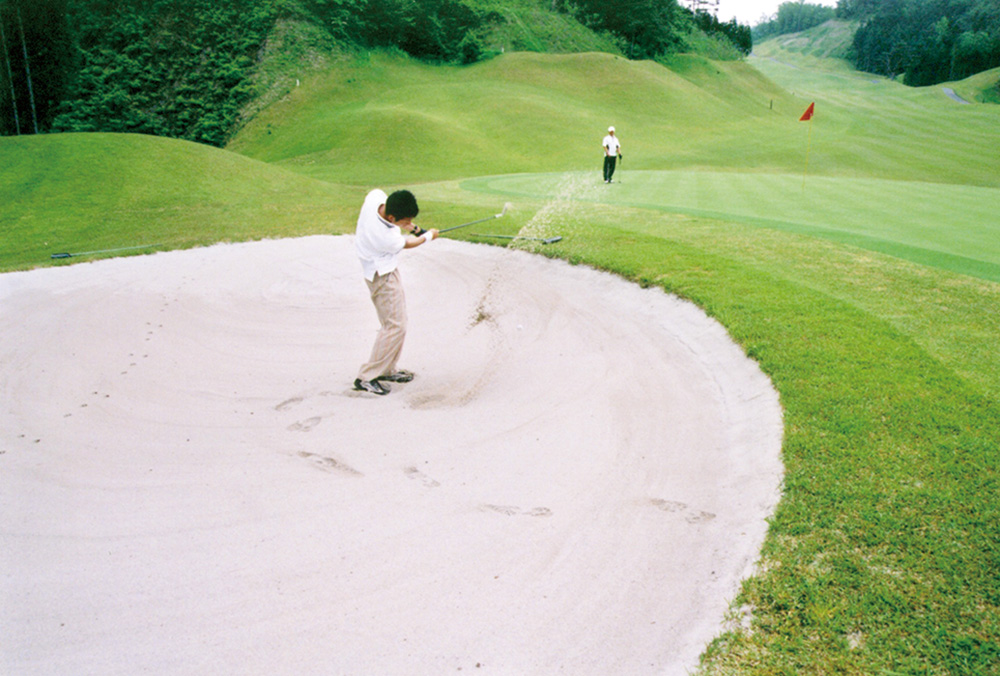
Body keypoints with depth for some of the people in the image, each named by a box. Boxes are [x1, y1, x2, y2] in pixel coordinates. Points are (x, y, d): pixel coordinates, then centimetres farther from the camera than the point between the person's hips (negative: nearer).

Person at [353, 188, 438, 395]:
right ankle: (366, 377, -5)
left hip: (382, 269, 10)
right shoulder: (387, 238, -35)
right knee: (396, 326, -8)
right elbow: (407, 243, -12)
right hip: (383, 275, -10)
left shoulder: (375, 196, -18)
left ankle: (387, 370, 28)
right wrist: (429, 235, 8)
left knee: (395, 321, 17)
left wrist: (409, 226, 7)